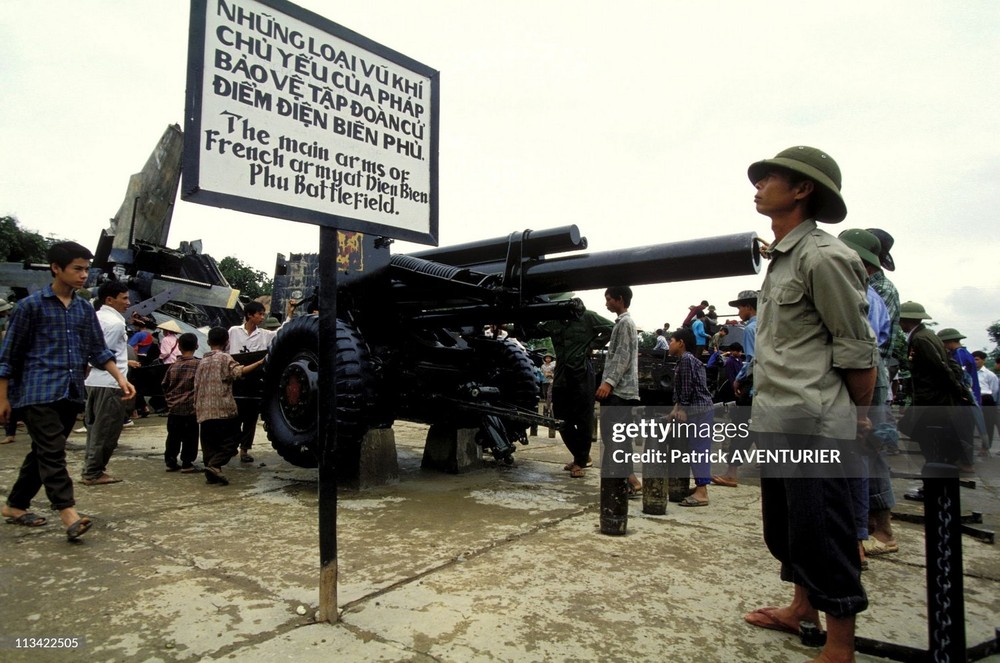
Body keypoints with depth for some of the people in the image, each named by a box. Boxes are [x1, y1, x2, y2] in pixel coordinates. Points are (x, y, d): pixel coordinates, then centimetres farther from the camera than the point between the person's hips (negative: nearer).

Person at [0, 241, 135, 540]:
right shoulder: (31, 305, -3)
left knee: (43, 453, 13)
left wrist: (120, 378, 1)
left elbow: (98, 350, 14)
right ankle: (69, 514, -16)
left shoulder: (85, 309, 12)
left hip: (71, 393, 6)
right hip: (39, 392, -6)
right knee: (52, 453, -11)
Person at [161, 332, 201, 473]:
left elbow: (164, 385, 11)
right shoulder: (198, 365, -9)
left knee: (173, 436, 13)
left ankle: (170, 462, 18)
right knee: (189, 437, 3)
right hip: (190, 408, -4)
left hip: (173, 408, 4)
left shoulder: (173, 366, 3)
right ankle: (187, 463, 5)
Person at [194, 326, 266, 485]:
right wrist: (260, 362, -24)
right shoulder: (224, 358, -2)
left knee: (209, 443, 11)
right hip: (223, 409, -6)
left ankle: (211, 475, 8)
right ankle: (214, 465, -16)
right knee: (231, 440, 1)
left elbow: (197, 386, 17)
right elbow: (239, 371, -20)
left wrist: (196, 407, 24)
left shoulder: (202, 361, 16)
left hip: (204, 411, 6)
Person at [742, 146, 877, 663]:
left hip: (813, 425, -10)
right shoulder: (782, 257, 15)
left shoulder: (822, 256, -14)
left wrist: (858, 418, -3)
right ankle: (803, 610, 39)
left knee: (821, 534, 1)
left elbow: (857, 350, -12)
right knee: (786, 526, 21)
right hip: (777, 421, 10)